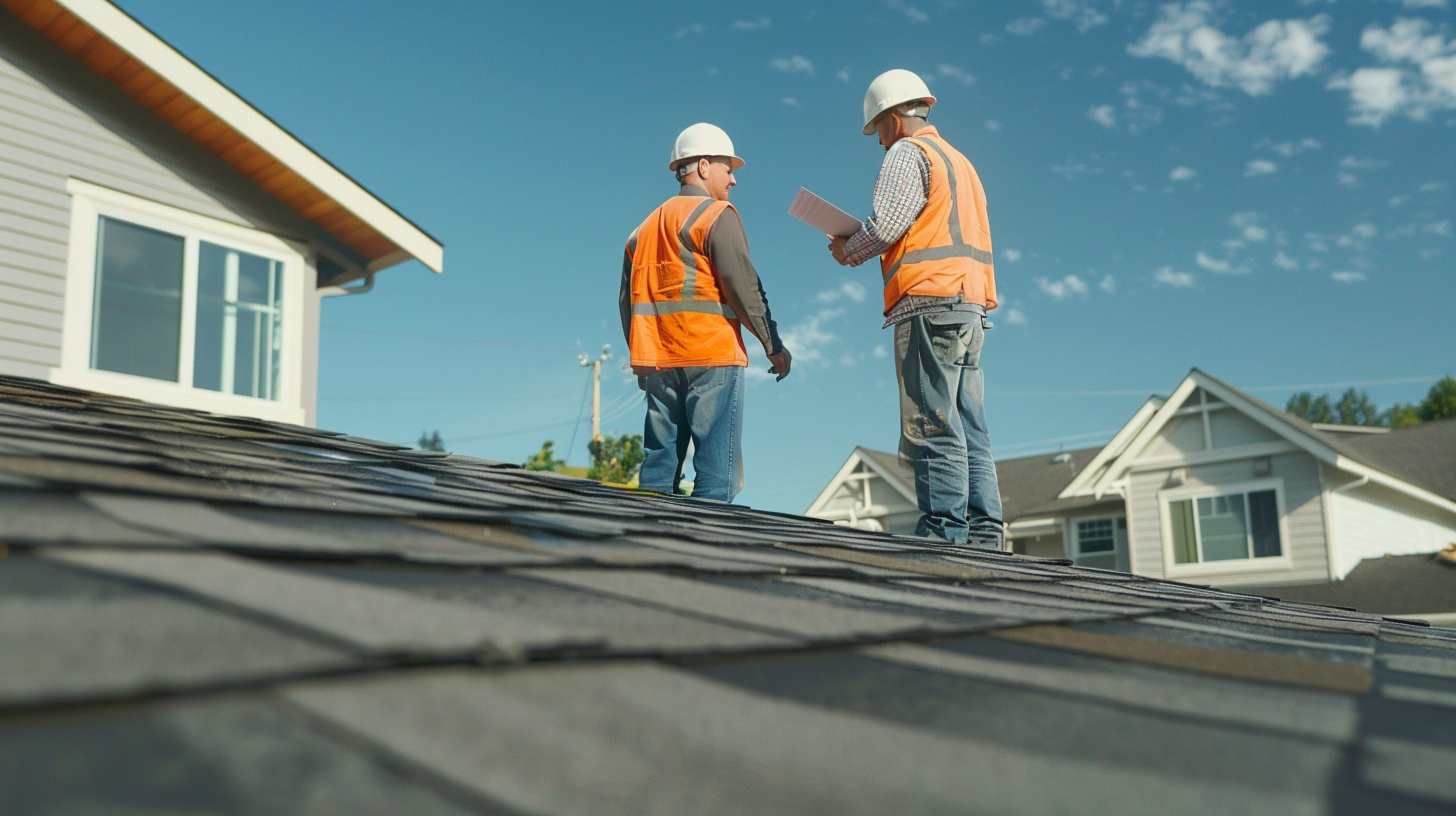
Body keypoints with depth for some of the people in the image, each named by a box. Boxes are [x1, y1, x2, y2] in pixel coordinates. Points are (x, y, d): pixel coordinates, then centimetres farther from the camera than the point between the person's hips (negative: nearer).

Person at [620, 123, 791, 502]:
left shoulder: (645, 228, 21)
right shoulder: (717, 215, -2)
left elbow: (628, 300, 19)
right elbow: (743, 287, -10)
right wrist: (774, 346, -3)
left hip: (657, 360, 7)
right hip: (712, 357, -7)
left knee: (659, 465, 8)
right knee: (716, 470, -7)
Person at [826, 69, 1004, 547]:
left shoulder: (908, 153, 0)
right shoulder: (959, 161, 28)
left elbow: (885, 224, -12)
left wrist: (848, 251, 6)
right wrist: (871, 251, 22)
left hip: (931, 304, -9)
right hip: (971, 304, 9)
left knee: (934, 427, -11)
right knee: (970, 432, 5)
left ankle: (943, 532, -12)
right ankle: (984, 534, 3)